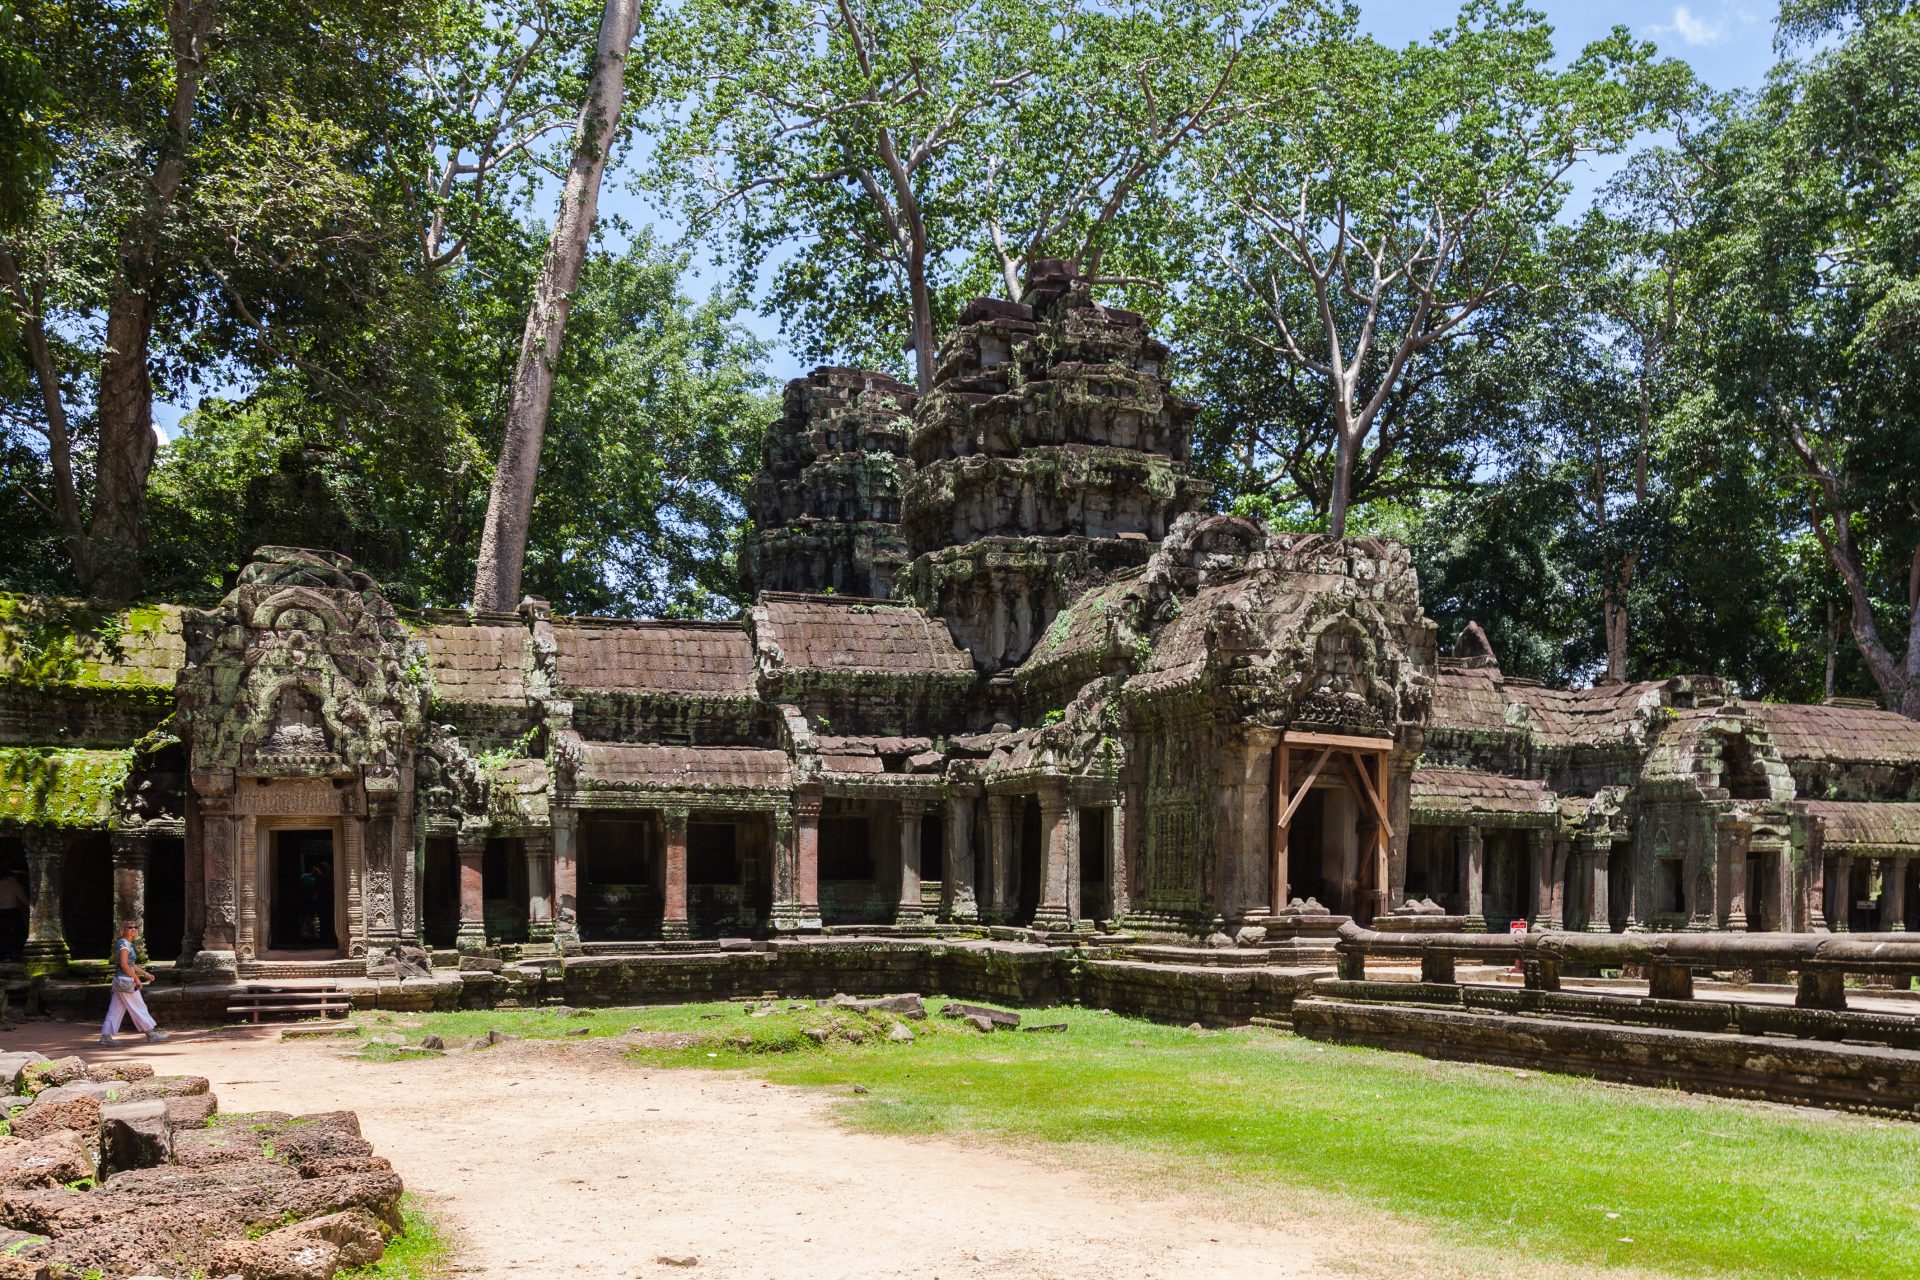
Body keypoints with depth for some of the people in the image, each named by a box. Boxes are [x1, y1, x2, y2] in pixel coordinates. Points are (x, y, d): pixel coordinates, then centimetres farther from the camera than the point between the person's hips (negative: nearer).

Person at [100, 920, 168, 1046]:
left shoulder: (127, 944, 16)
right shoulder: (124, 944, -15)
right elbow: (124, 965, -23)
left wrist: (145, 973, 20)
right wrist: (136, 978, -18)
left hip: (120, 983, 9)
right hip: (126, 982, -9)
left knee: (115, 1010, 9)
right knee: (139, 1008, -2)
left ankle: (106, 1036, 8)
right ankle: (151, 1034, 4)